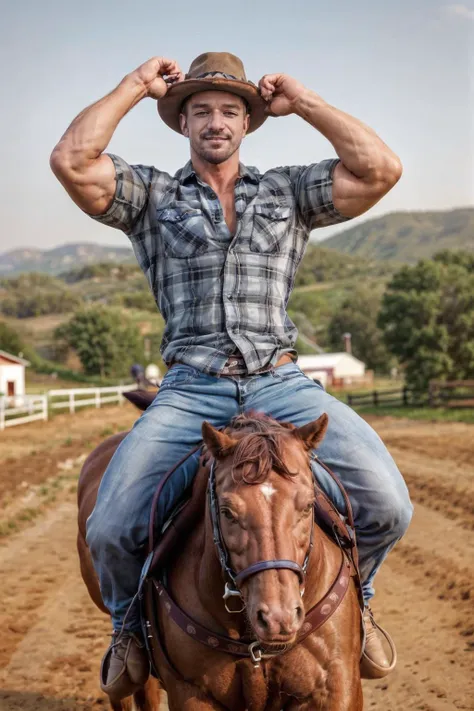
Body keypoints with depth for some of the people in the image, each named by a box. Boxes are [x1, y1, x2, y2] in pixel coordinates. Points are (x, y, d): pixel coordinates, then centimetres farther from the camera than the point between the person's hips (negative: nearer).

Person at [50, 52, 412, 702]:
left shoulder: (289, 192, 16)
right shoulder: (150, 196, 12)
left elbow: (382, 169, 1)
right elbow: (71, 161, -5)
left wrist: (302, 102, 7)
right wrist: (136, 85, 4)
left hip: (282, 384, 1)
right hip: (191, 391, -1)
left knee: (386, 504, -21)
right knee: (110, 530, -22)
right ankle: (131, 622, 15)